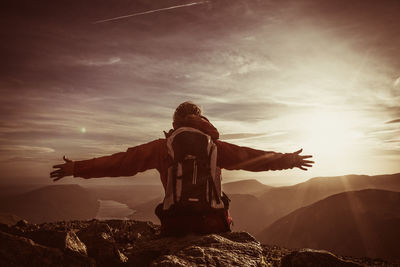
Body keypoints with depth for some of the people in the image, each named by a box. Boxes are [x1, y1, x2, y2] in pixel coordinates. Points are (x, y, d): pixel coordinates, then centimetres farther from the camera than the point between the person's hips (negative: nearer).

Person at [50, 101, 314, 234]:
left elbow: (121, 161, 1)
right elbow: (253, 157, 9)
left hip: (176, 224, 0)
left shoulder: (163, 146, 2)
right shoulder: (215, 146, 4)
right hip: (213, 225, 1)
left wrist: (77, 168, 10)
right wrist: (288, 160, 23)